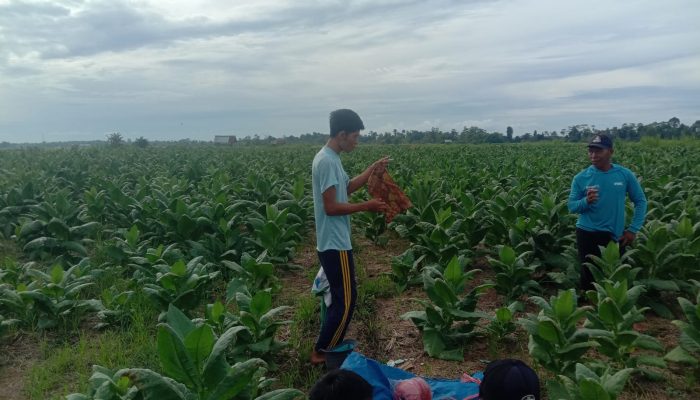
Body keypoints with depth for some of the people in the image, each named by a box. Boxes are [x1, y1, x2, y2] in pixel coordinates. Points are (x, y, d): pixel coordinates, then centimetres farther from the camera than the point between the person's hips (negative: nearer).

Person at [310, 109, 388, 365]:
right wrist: (367, 206, -17)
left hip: (333, 242, 11)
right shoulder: (327, 161, -21)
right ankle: (322, 352, 10)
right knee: (346, 300, -1)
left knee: (340, 298, 18)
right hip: (335, 244, -11)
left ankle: (329, 347, 29)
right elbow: (331, 207, -23)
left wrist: (373, 170, 13)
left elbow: (346, 188, 21)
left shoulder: (330, 158, 11)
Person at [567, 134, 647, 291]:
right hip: (587, 235, -1)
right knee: (589, 276, 5)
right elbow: (571, 207, -3)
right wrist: (586, 201, -24)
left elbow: (641, 201, 4)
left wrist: (633, 229, -2)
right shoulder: (581, 178, -5)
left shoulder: (625, 175, -4)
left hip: (615, 236, 1)